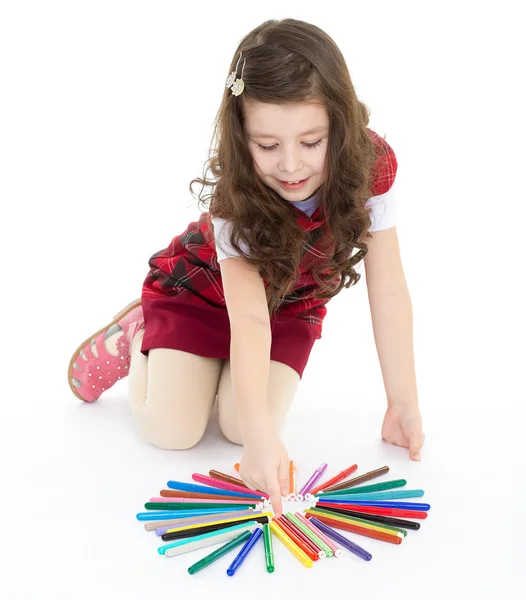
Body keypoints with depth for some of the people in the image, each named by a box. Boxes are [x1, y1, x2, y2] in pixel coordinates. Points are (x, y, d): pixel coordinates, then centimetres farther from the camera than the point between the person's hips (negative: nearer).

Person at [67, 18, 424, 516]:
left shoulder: (373, 166, -28)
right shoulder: (233, 193, -34)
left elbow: (387, 290, -23)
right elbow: (250, 319, -41)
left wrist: (404, 403, -22)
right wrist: (262, 434, -52)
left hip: (291, 305, 3)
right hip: (197, 291, -2)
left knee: (239, 427, -16)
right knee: (170, 431, -12)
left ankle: (225, 370, 18)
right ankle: (135, 339, 17)